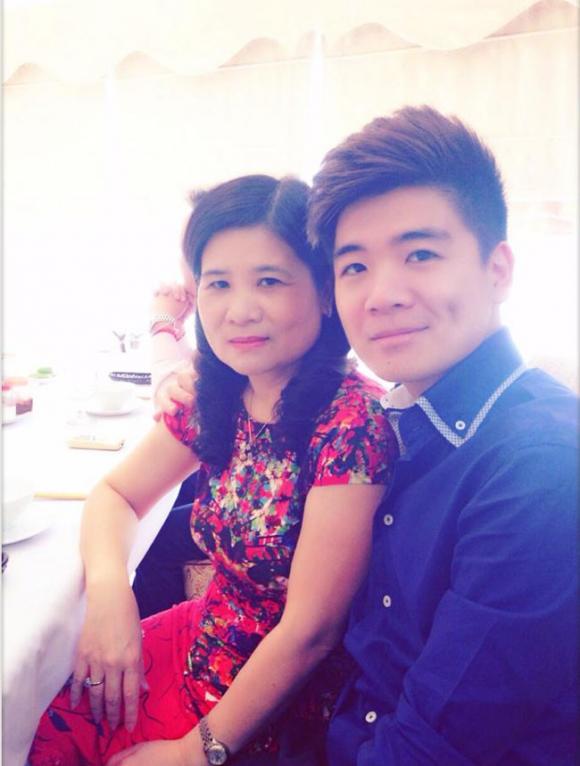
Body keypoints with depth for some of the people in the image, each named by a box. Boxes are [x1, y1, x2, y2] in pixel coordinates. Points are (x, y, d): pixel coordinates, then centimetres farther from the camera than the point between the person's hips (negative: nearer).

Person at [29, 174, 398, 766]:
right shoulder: (216, 398, -6)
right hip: (204, 640, 5)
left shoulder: (351, 420, -26)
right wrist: (108, 591, -13)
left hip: (286, 704, -5)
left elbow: (309, 630, -21)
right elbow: (115, 493, 6)